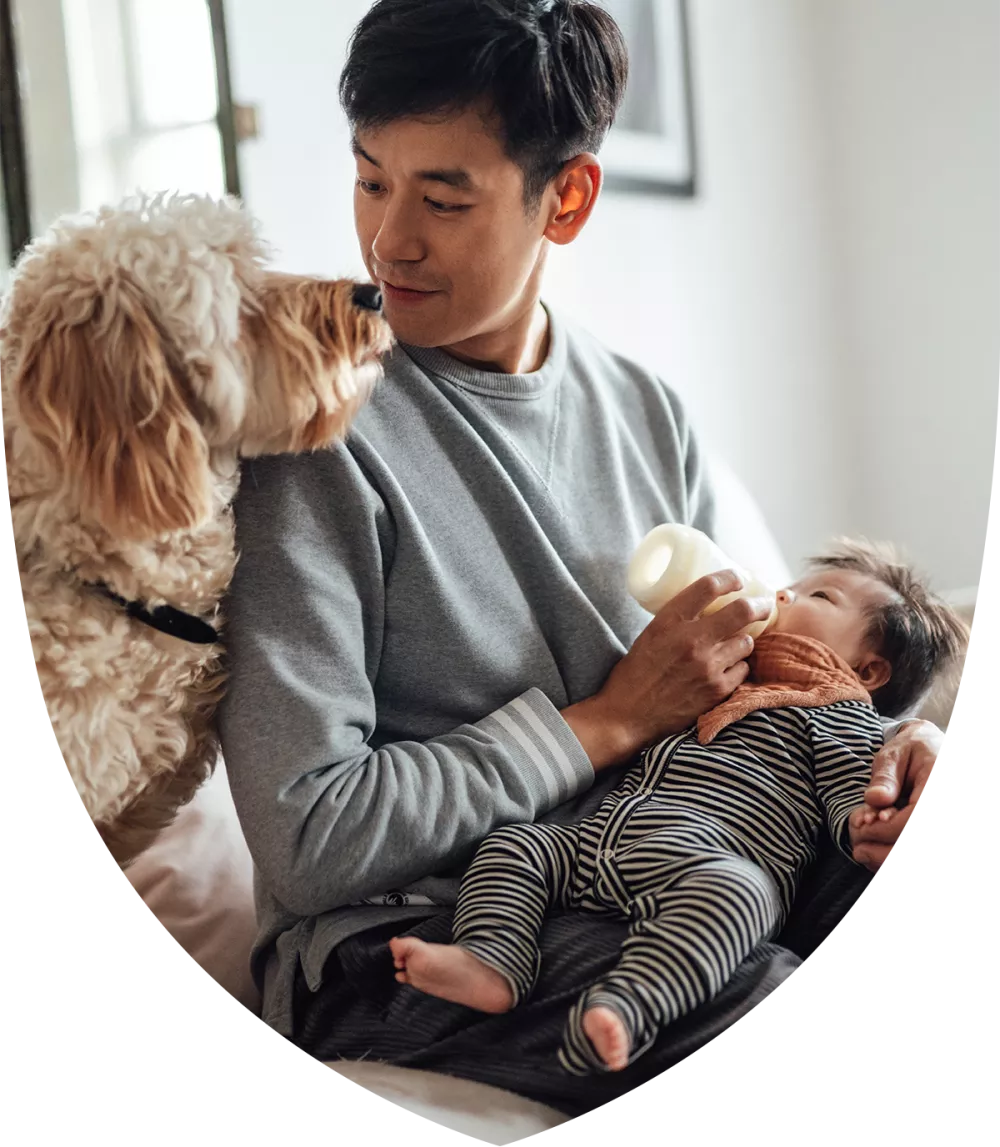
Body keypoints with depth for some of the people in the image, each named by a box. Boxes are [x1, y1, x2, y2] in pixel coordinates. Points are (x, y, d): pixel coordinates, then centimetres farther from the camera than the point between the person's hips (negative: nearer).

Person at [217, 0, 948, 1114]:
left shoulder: (647, 412, 9)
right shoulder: (317, 424, -12)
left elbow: (740, 681, 17)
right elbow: (303, 842, -16)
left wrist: (875, 746, -5)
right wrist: (611, 721, -12)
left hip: (649, 897, 6)